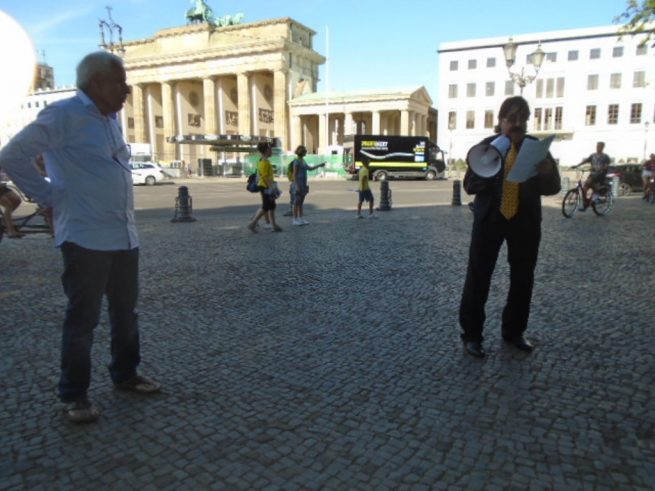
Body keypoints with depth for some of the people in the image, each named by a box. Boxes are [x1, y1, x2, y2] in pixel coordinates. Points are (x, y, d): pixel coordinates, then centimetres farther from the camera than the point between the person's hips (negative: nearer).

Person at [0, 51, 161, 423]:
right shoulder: (64, 115, -9)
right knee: (83, 318, 2)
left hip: (125, 235, 8)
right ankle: (75, 395, 17)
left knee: (126, 311, 16)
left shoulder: (111, 119, 15)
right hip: (86, 237, -8)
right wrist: (49, 196, -7)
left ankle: (125, 374, 32)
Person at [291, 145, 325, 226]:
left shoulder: (303, 161, 14)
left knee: (301, 202, 10)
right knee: (297, 202, -3)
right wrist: (297, 186, -21)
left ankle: (301, 219, 14)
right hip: (298, 184, -9)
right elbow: (294, 174, -16)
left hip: (303, 184, 9)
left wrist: (319, 165, 28)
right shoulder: (296, 161, -12)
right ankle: (295, 220, 2)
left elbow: (310, 168, 28)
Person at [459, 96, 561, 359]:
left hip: (525, 221, 3)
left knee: (523, 278, 11)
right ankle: (471, 334, 12)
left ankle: (513, 332, 29)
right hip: (489, 219, -3)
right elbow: (469, 185, -8)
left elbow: (552, 188, 4)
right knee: (478, 276, -1)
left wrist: (547, 173, -18)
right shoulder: (487, 146, -3)